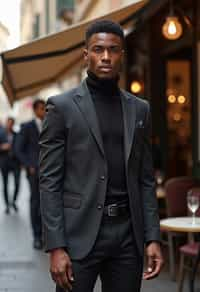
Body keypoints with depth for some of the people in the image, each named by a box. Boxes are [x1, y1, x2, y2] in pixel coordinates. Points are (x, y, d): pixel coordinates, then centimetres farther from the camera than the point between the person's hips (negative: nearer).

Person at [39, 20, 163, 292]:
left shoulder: (139, 109, 10)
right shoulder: (62, 106, -2)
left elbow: (145, 180, 12)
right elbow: (49, 182, -5)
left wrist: (153, 238, 3)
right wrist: (56, 247, -12)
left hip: (129, 234, 4)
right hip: (79, 234, -4)